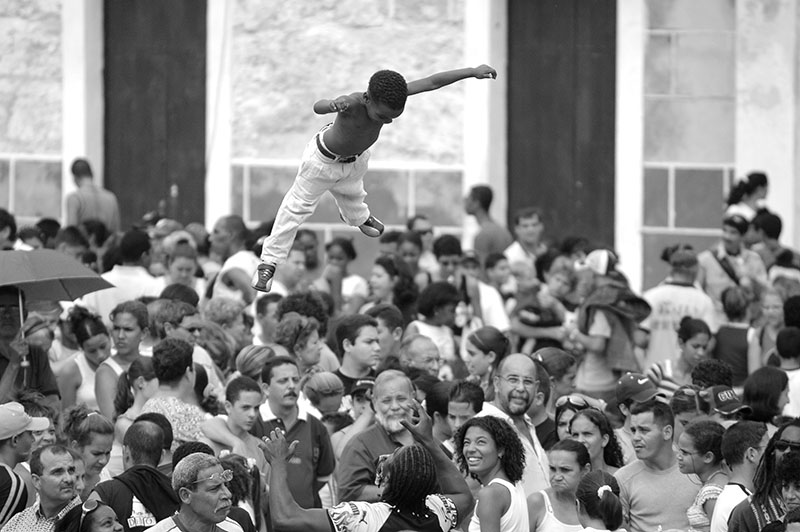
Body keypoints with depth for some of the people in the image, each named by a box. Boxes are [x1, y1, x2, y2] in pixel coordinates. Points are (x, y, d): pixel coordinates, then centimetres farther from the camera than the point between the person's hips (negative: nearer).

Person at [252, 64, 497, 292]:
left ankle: (358, 217, 69)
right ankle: (269, 261, 20)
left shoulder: (392, 96, -31)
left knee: (352, 193, 35)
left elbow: (432, 82, -24)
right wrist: (333, 105, -88)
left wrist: (473, 72, -22)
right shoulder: (353, 104, -46)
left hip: (356, 158, 5)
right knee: (297, 207, 8)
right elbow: (318, 107, -64)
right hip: (325, 159, -5)